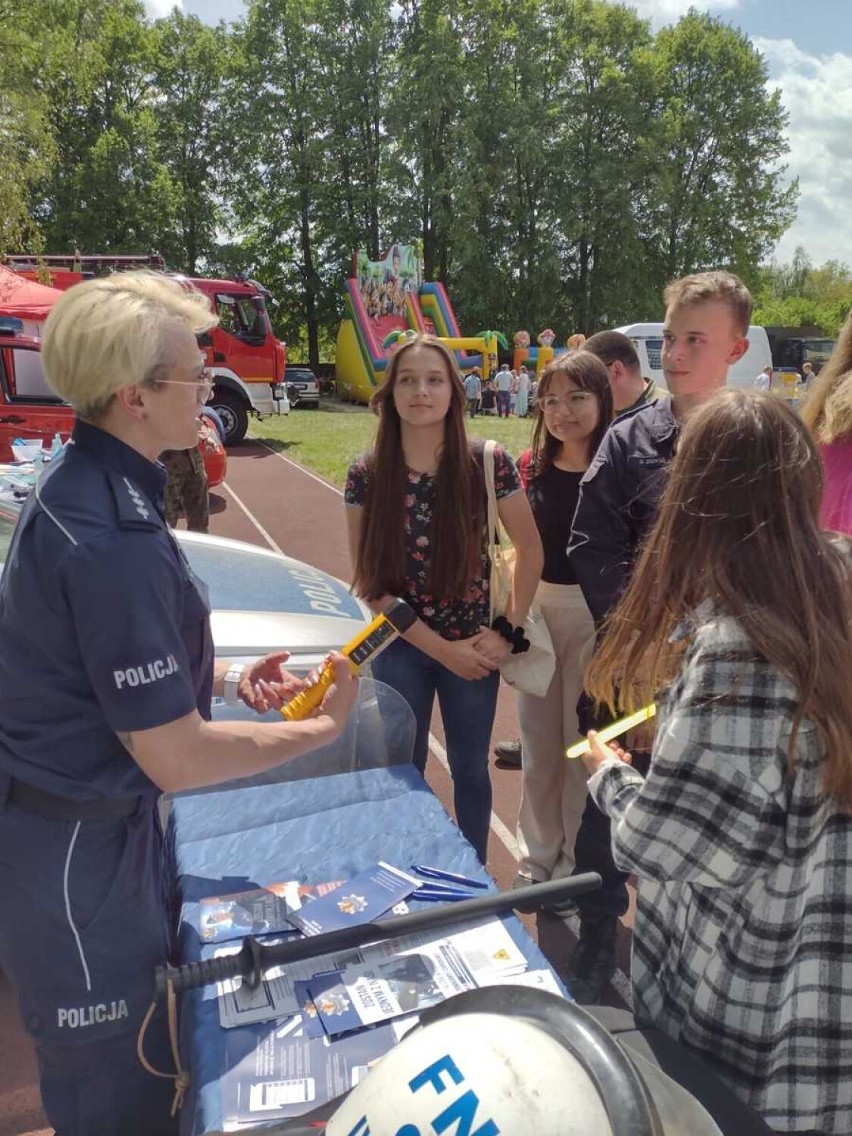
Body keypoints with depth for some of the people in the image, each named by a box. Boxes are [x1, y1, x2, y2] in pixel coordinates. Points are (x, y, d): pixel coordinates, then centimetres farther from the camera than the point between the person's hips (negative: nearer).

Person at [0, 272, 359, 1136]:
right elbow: (177, 758, -24)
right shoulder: (114, 539, -30)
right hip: (77, 851, -9)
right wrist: (324, 728, -11)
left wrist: (228, 678, 6)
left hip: (92, 814, 9)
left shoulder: (78, 483, 2)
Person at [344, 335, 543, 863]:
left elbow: (531, 550, -1)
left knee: (470, 770, 16)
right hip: (401, 650, 1)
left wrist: (509, 630, -7)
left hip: (475, 648, 0)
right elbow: (369, 582, -7)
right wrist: (439, 648, -12)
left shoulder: (489, 464, -12)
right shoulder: (367, 476, -9)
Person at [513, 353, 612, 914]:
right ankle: (539, 856, 36)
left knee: (584, 746, 9)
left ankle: (578, 865, 30)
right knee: (538, 742, 16)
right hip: (537, 608, 5)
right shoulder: (533, 466, 2)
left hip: (596, 615, -4)